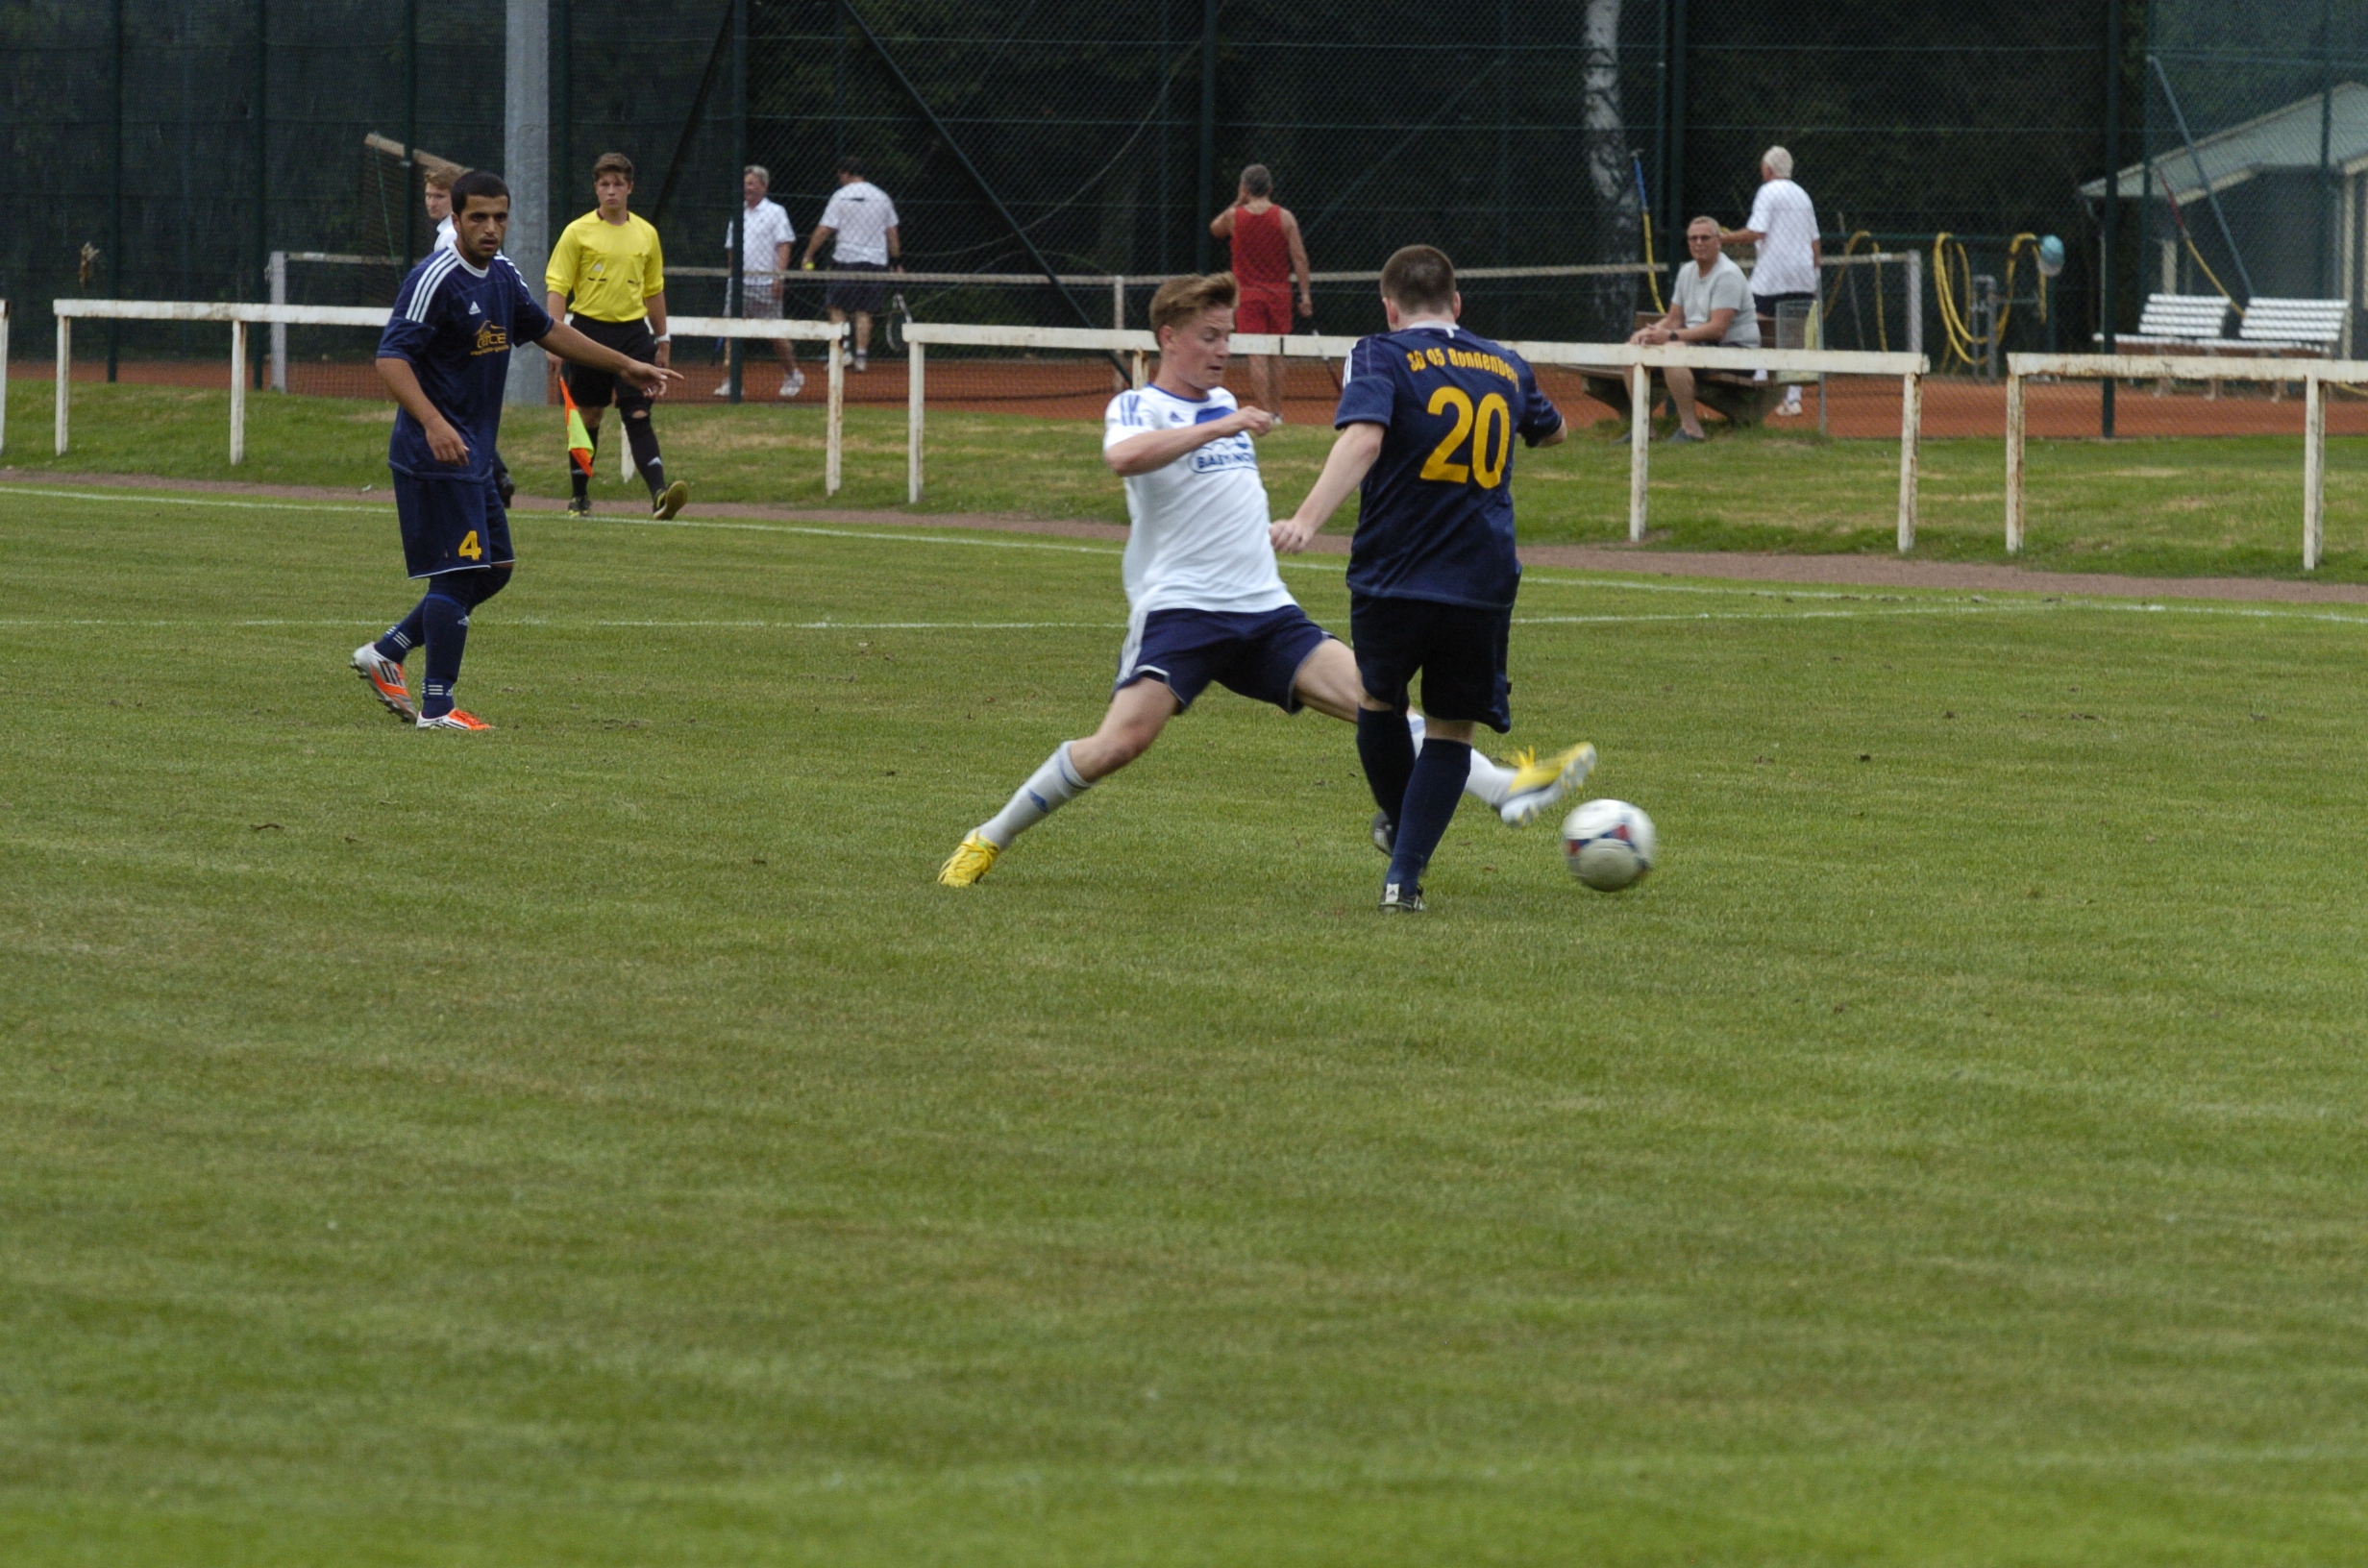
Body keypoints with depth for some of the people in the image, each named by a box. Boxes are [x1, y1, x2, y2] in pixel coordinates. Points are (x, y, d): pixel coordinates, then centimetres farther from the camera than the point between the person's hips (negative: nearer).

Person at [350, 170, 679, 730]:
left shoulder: (503, 276, 12)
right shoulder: (436, 279, -16)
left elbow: (546, 330, 28)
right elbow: (391, 358, -23)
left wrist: (623, 366, 31)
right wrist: (433, 423, -36)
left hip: (474, 456, 10)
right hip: (437, 454, -10)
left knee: (495, 568, 14)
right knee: (459, 573, -9)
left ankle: (386, 652, 21)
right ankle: (437, 707, -2)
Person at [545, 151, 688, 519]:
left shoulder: (646, 234, 8)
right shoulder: (578, 233, -2)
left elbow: (654, 292, 17)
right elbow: (557, 288, -4)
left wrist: (662, 341, 18)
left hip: (632, 332, 1)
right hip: (590, 328, -1)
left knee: (638, 414, -9)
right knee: (588, 415, 7)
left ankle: (659, 495, -21)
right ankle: (580, 496, 20)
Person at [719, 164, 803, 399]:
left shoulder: (774, 212, -1)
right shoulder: (738, 214, 15)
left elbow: (784, 246, -8)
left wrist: (779, 276, -17)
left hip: (765, 282, -5)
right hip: (741, 281, 5)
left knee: (775, 333, -3)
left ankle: (792, 375, 13)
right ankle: (732, 381, 1)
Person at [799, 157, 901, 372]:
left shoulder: (841, 196, -3)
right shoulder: (881, 197, 10)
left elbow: (824, 231, -6)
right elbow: (892, 232, 13)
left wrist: (808, 255, 1)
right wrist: (897, 261, 19)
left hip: (847, 260, -4)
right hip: (876, 262, 4)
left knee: (837, 309, 1)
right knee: (864, 313, 6)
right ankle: (861, 356, 0)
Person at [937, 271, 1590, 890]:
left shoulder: (1224, 402, 21)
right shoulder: (1138, 407, -2)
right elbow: (1124, 457, -29)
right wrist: (1220, 427, -31)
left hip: (1265, 610, 6)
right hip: (1179, 609, -6)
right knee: (1121, 741, -21)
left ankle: (1506, 789, -11)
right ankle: (989, 839, -5)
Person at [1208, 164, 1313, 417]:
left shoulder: (1233, 216, -4)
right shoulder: (1285, 217, -4)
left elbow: (1214, 228, 19)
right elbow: (1299, 258, -6)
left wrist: (1238, 203, 16)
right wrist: (1305, 294, -3)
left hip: (1247, 293, -2)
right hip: (1278, 292, 2)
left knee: (1256, 355, -4)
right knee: (1275, 354, 13)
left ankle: (1266, 413, -11)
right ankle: (1277, 411, 17)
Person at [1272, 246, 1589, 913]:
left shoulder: (1381, 358, -4)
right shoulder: (1506, 367, 11)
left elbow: (1363, 439, -23)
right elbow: (1552, 430, 32)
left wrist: (1307, 520, -33)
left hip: (1391, 579, -2)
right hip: (1483, 581, 2)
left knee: (1377, 702, 24)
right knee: (1452, 728, 9)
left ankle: (1401, 827, 38)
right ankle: (1405, 874, -2)